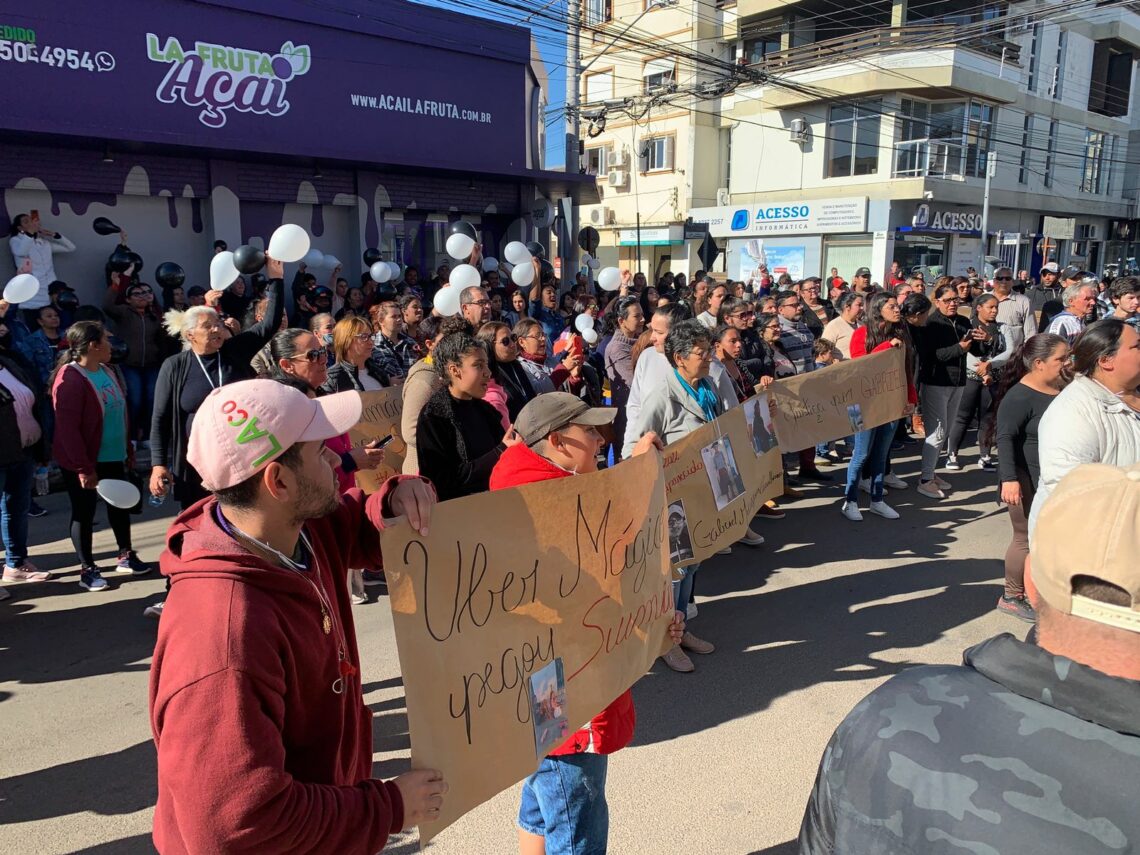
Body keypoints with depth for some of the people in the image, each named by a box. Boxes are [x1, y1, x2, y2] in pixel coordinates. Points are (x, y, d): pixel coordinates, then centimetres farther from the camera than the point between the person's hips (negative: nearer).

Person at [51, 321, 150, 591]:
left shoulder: (105, 371, 6)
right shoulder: (70, 379, -20)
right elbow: (67, 428, -22)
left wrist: (127, 447, 16)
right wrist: (83, 468, -21)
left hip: (112, 457, 8)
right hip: (83, 462, -8)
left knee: (120, 505, 17)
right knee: (84, 513, 6)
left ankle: (126, 556, 33)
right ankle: (87, 568, 19)